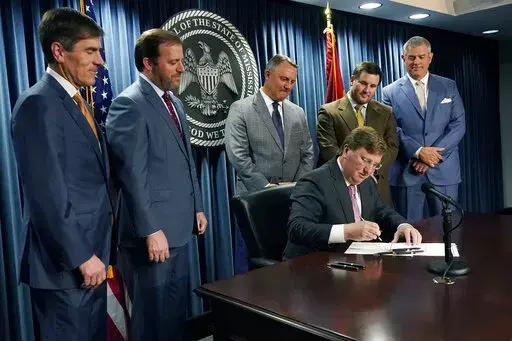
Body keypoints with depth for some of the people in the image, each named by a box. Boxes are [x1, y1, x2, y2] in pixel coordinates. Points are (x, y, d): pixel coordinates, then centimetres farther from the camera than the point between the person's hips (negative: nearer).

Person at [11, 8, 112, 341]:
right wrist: (81, 256, -17)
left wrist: (94, 252, 13)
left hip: (91, 253, 9)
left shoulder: (77, 101, 13)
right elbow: (47, 194, -21)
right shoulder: (38, 103, -16)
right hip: (65, 263, -9)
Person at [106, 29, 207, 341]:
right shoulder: (129, 104, -13)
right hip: (153, 232, -8)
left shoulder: (175, 103, 14)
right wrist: (151, 230, -20)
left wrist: (197, 207, 16)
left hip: (179, 228, 8)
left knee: (176, 313, 18)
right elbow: (133, 174, -19)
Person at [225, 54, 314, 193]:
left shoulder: (298, 112, 10)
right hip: (255, 193, -4)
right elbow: (238, 155, -13)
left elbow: (307, 153, 10)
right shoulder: (240, 109, -5)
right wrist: (266, 187, -17)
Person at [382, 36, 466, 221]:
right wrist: (418, 152, -16)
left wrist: (434, 153, -10)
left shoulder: (449, 87, 9)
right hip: (405, 173, -1)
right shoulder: (390, 92, 4)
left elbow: (458, 124, 2)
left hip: (444, 170, 2)